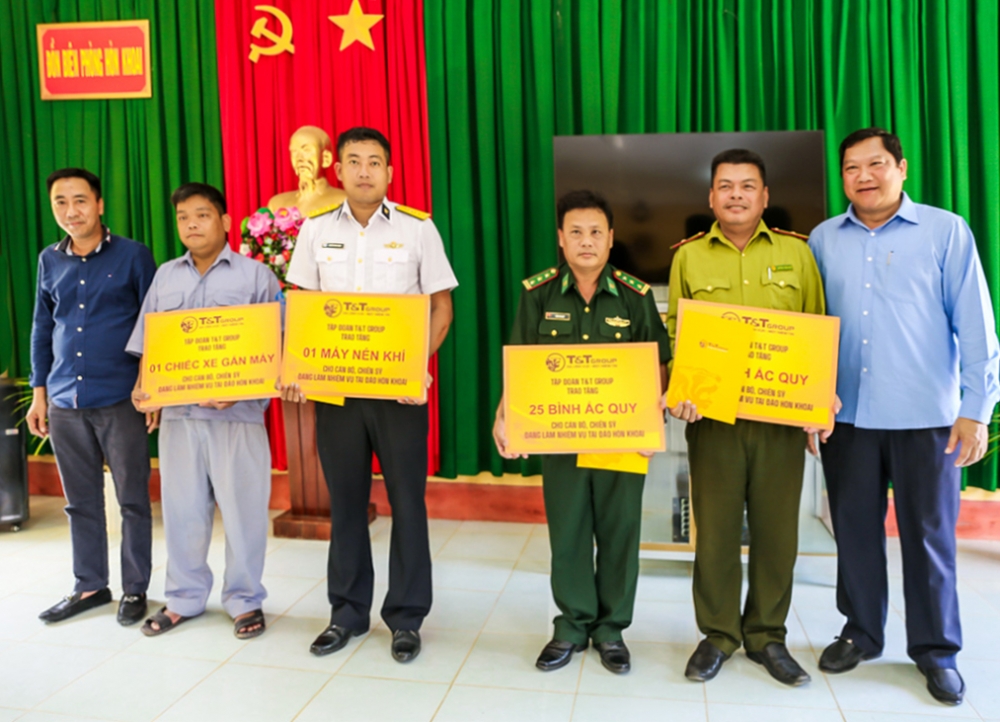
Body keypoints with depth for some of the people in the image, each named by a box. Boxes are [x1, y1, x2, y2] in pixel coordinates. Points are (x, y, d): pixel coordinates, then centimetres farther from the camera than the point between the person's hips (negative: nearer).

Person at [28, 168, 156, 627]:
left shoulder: (133, 256, -2)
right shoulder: (50, 261, 10)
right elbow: (41, 329, 16)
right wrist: (39, 392, 12)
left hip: (120, 400, -4)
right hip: (65, 402, 4)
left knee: (132, 499, 4)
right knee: (80, 501, 13)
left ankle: (135, 589, 18)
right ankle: (89, 586, 27)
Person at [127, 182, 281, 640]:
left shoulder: (255, 275, 0)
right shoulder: (165, 276, 13)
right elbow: (148, 344, 15)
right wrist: (143, 387, -2)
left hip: (236, 415, -4)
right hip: (177, 414, 4)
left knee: (242, 510, 3)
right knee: (181, 509, 12)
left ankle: (245, 600, 18)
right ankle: (184, 598, 28)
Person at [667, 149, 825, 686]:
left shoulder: (796, 253, 7)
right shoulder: (688, 256, 6)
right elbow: (675, 332, 6)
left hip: (782, 417, 1)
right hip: (712, 416, 0)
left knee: (776, 528, 8)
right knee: (715, 527, 6)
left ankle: (767, 636, 27)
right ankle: (718, 635, 23)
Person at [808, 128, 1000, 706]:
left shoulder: (946, 231, -2)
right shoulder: (823, 240, 6)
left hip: (927, 417, -2)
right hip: (847, 415, 3)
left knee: (930, 533, 9)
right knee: (854, 527, 12)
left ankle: (937, 650, 26)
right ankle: (861, 633, 30)